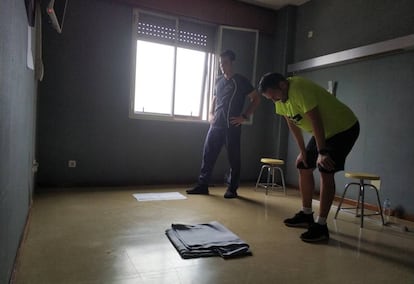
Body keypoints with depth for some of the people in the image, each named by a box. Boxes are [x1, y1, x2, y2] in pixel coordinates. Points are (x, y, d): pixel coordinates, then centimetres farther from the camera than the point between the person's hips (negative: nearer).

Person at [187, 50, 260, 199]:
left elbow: (256, 98, -1)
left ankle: (232, 189, 12)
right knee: (208, 154, 4)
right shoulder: (219, 80, 15)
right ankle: (202, 185, 14)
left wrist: (244, 116, -8)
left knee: (233, 158, 1)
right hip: (216, 125, 5)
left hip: (232, 126, -5)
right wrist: (211, 114, 12)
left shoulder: (240, 80, -1)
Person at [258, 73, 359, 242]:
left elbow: (316, 121, -31)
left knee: (326, 172, -17)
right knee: (303, 166, 8)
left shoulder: (299, 89, -30)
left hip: (344, 128, -9)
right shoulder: (280, 97, -4)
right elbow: (292, 124, 3)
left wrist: (322, 152, -29)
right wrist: (302, 150, 2)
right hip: (323, 131, 9)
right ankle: (306, 214, 20)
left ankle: (321, 225, -10)